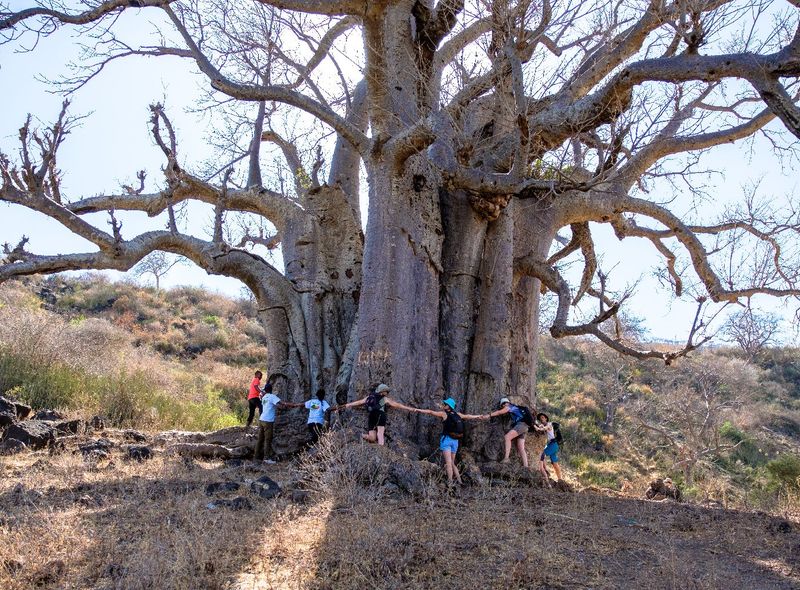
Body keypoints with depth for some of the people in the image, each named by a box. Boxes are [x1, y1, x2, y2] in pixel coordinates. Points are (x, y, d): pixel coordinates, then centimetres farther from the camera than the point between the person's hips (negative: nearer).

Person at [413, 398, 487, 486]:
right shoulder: (458, 415, 10)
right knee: (452, 462, 15)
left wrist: (418, 410, -7)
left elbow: (430, 412, -8)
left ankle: (450, 483, -19)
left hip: (447, 439, -5)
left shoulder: (444, 414, -3)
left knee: (448, 462, -11)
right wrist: (479, 417, 38)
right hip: (455, 441, 6)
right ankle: (459, 481, 9)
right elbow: (468, 416, 23)